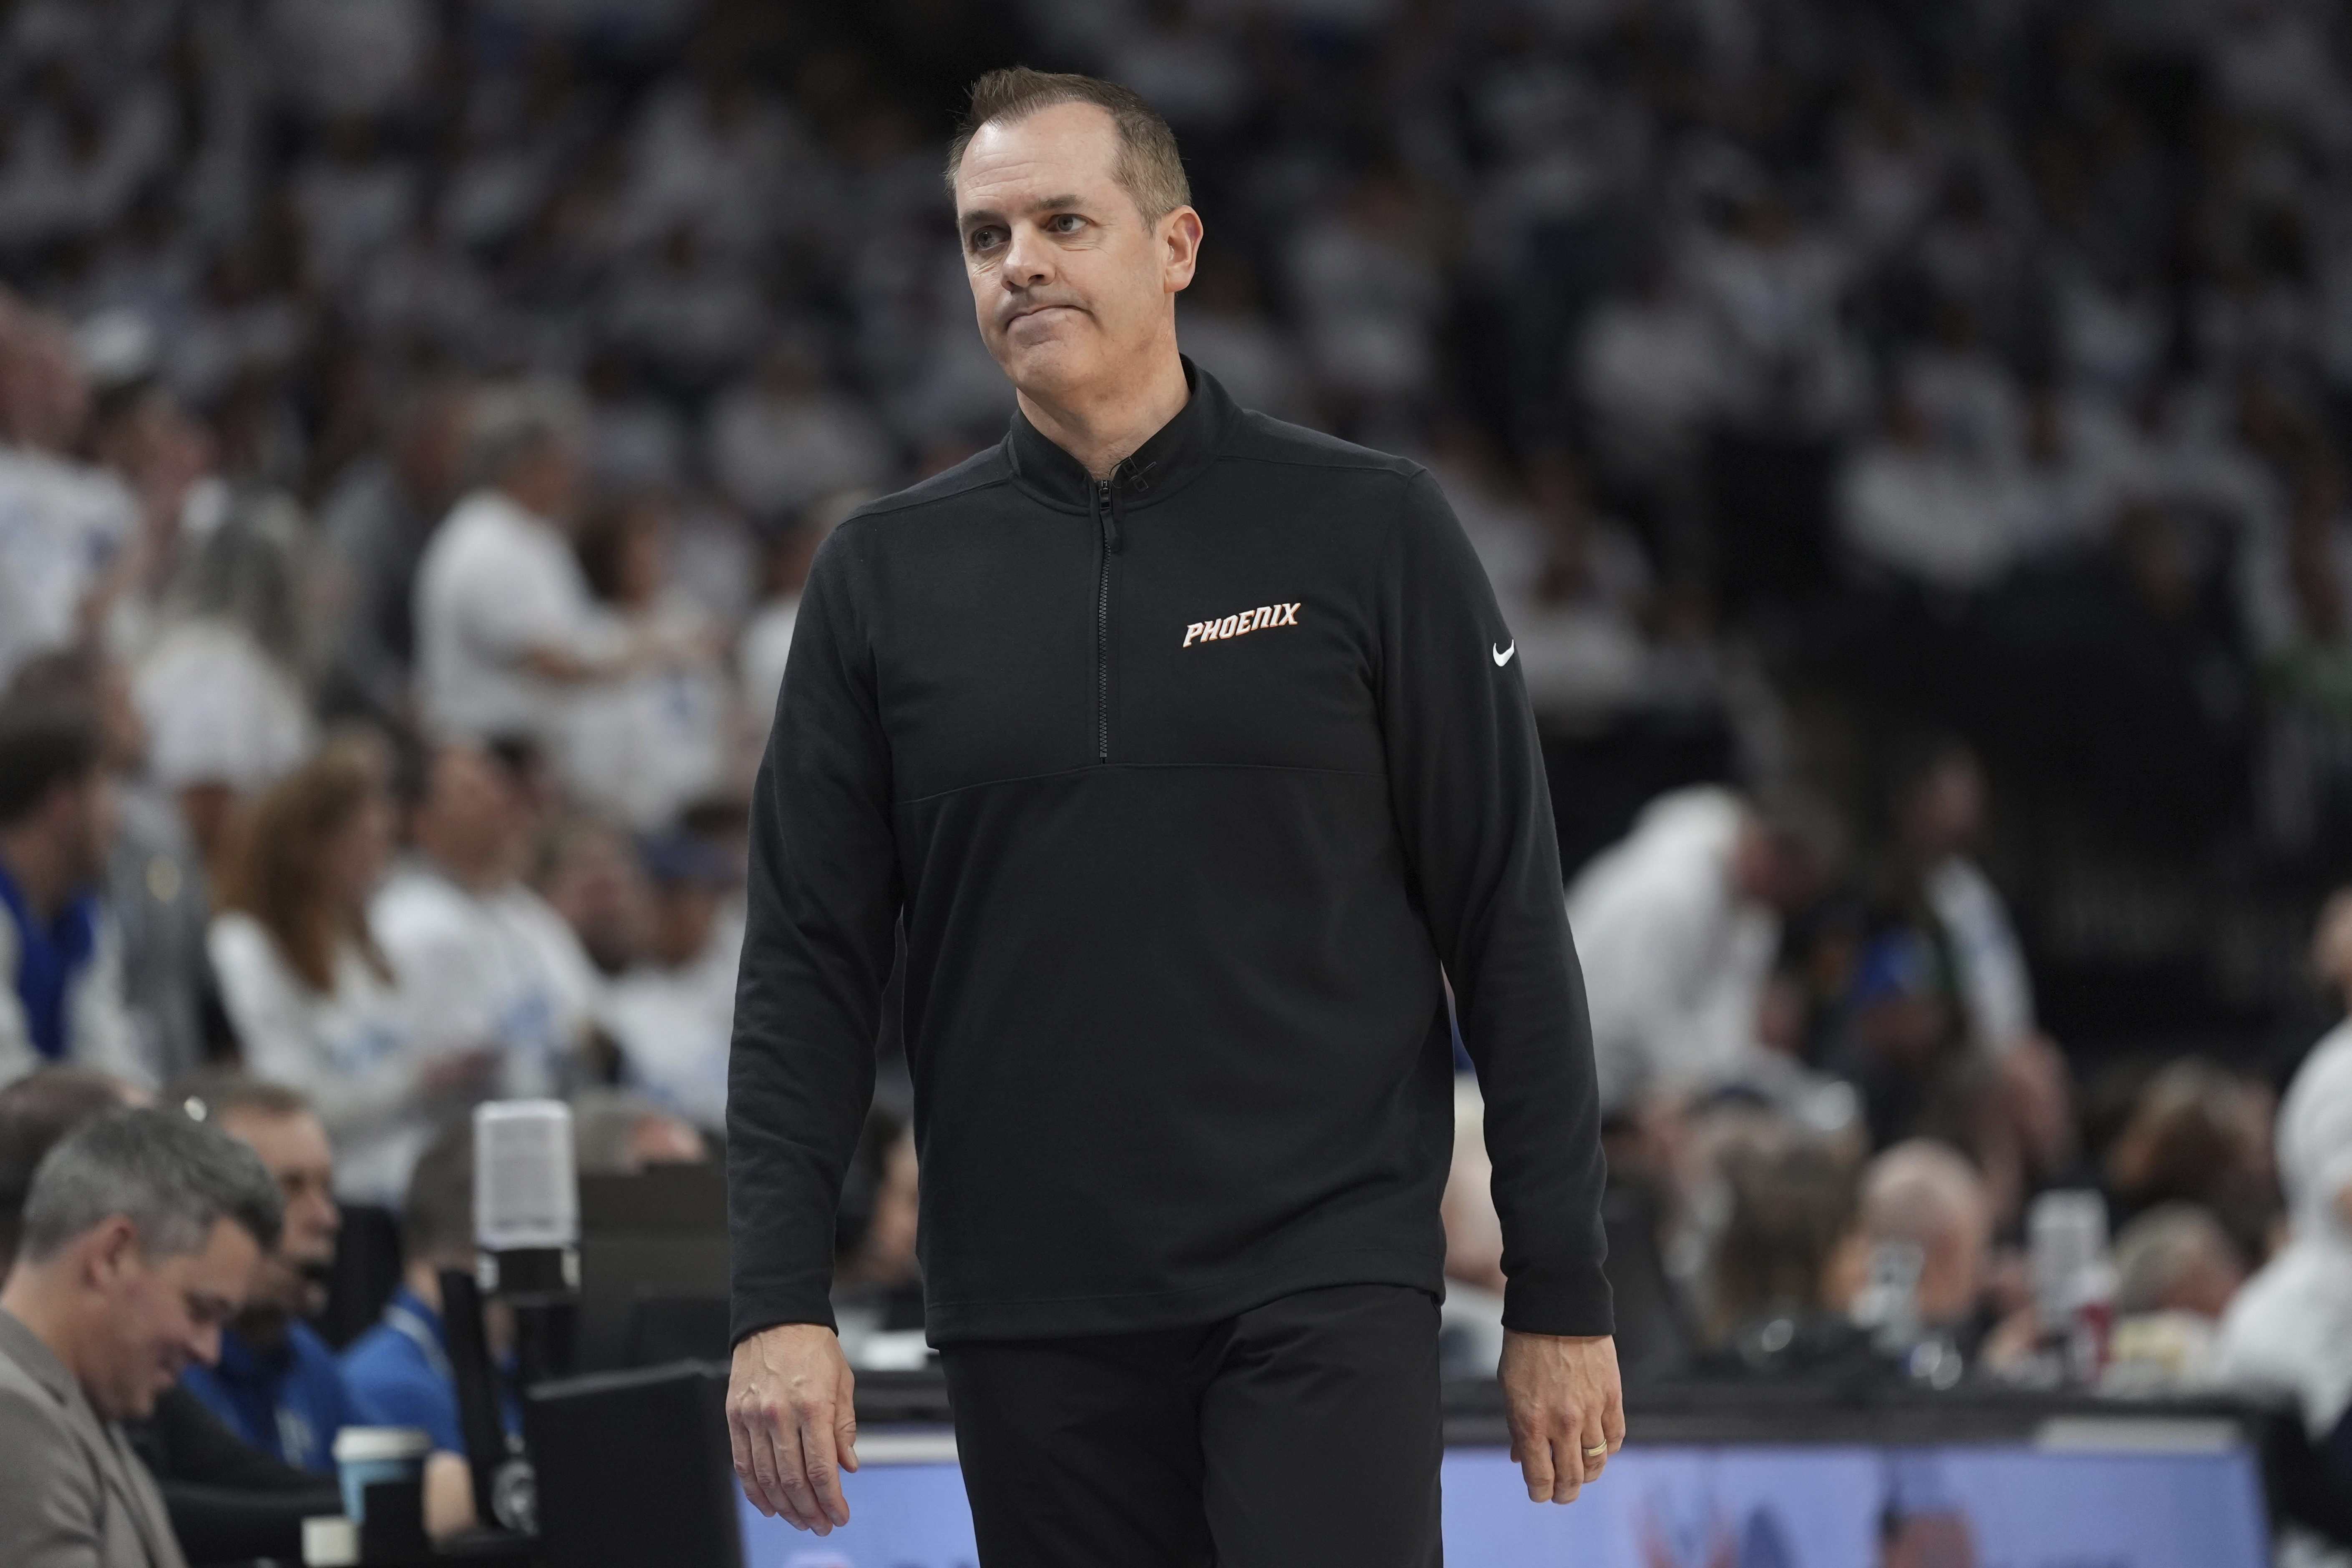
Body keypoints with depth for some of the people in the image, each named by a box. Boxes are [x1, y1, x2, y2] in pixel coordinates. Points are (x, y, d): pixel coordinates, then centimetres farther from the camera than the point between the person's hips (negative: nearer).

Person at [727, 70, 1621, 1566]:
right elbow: (808, 969, 7)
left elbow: (1508, 926, 1)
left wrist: (1561, 1295, -2)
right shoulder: (889, 574, 7)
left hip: (1325, 1287, -3)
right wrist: (781, 1301, -4)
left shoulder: (1366, 530, 1)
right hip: (1030, 1322, 3)